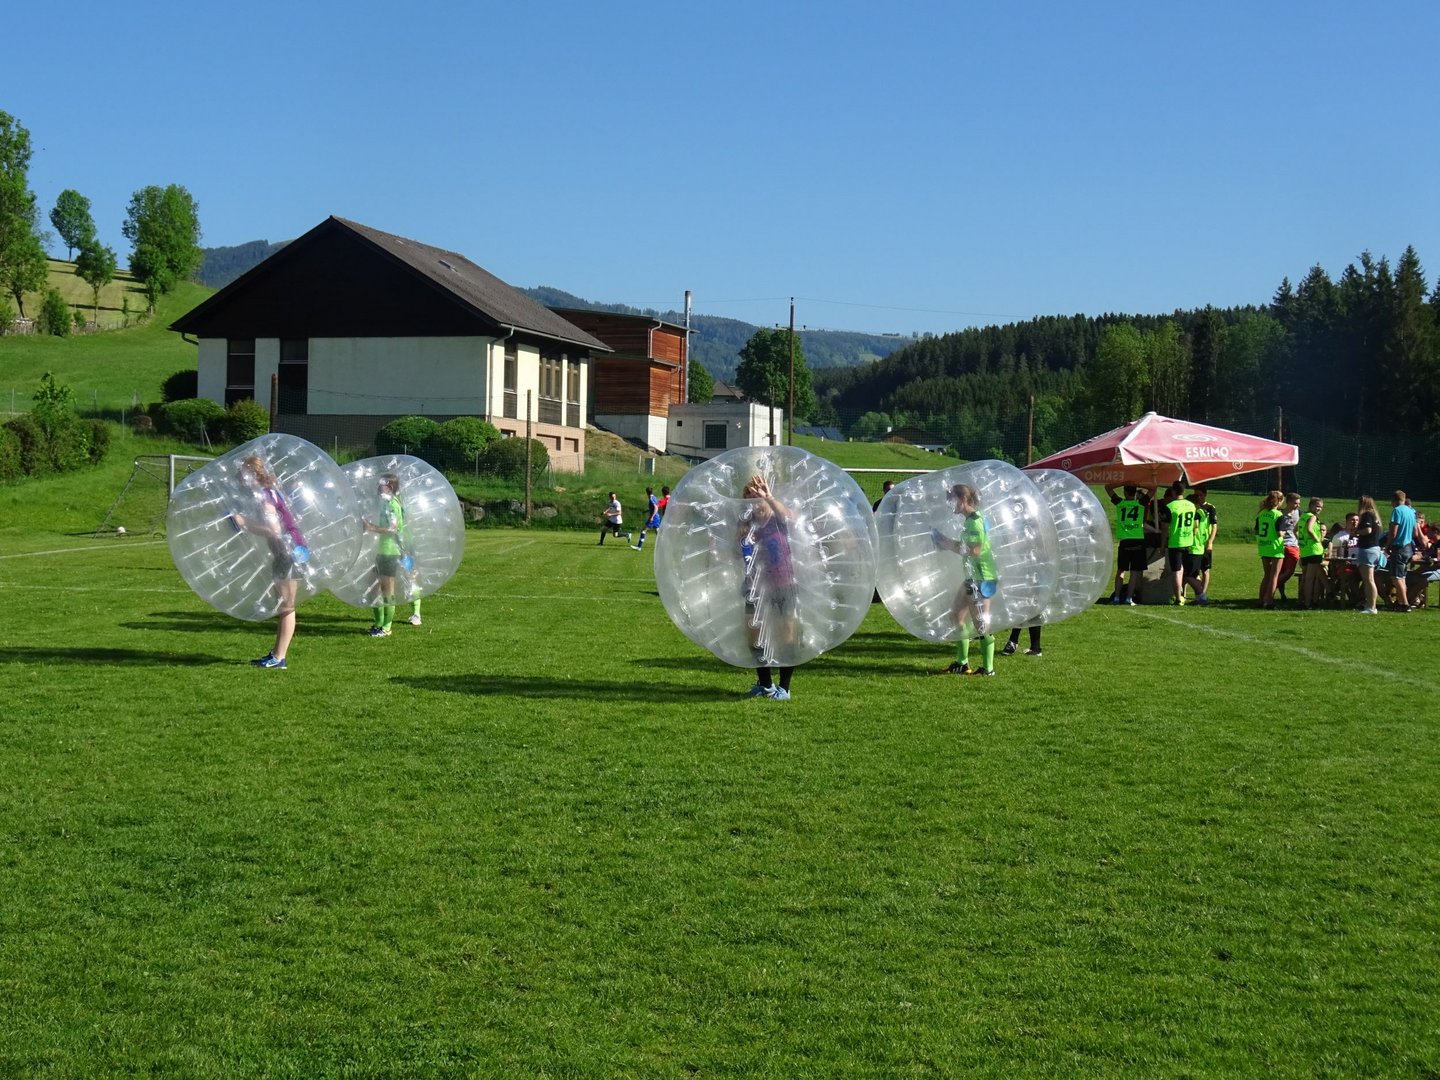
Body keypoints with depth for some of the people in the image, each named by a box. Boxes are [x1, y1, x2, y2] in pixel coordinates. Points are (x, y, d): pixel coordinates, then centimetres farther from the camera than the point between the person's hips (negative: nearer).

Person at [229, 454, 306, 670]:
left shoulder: (265, 495, -15)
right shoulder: (269, 492, 14)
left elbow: (274, 530, -24)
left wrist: (246, 524, -16)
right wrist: (248, 521, 11)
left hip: (289, 553, -10)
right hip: (289, 553, 10)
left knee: (286, 606, -7)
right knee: (283, 606, 13)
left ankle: (279, 658, -4)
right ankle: (277, 653, 19)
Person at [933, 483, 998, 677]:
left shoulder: (975, 521, -17)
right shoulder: (969, 520, 14)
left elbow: (974, 550, -23)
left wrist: (950, 545, -15)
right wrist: (947, 541, 4)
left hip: (981, 577, -11)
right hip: (973, 576, 11)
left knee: (981, 623, -5)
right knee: (958, 616, 14)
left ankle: (988, 668, 1)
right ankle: (962, 663, 21)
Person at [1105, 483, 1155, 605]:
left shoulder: (1120, 503, 4)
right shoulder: (1141, 503, 1)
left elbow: (1108, 487, 14)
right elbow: (1153, 489, 10)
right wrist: (1139, 485, 7)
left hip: (1124, 542, 1)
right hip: (1138, 541, -1)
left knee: (1121, 570, 9)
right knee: (1135, 572, 2)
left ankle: (1117, 597, 5)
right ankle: (1129, 598, -3)